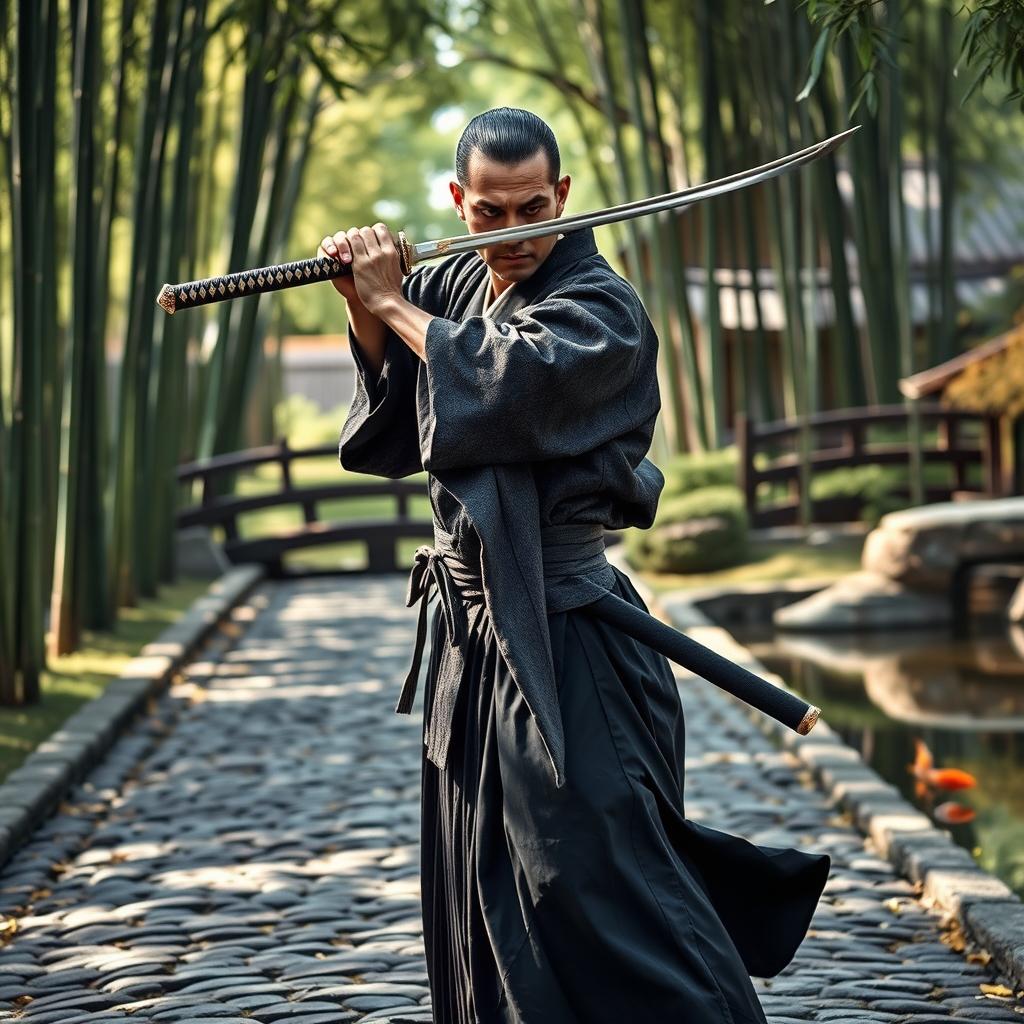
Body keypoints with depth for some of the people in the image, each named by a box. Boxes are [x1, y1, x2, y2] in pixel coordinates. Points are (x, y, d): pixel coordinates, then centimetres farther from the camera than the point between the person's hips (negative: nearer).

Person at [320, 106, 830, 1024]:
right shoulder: (451, 286, 9)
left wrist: (392, 304, -17)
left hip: (563, 644, -8)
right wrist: (363, 306, -9)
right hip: (472, 631, 8)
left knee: (594, 876, -12)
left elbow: (506, 379, -31)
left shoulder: (603, 308, -14)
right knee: (480, 898, 18)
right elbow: (396, 424, 6)